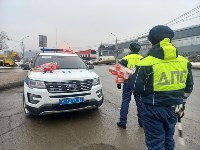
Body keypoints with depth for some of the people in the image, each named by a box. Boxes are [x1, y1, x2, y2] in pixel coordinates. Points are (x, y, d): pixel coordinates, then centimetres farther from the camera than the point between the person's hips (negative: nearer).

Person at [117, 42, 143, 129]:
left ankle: (122, 122, 8)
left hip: (128, 83, -2)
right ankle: (141, 121, 24)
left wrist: (119, 83, 4)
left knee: (125, 102, 4)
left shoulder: (125, 59, -2)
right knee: (140, 102, 13)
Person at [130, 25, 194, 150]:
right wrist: (181, 103, 23)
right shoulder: (184, 62, 0)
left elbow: (138, 88, -13)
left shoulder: (147, 64, -18)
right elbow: (188, 87, 10)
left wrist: (131, 78, 7)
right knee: (168, 139, 25)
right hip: (173, 109, 6)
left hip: (153, 110, -5)